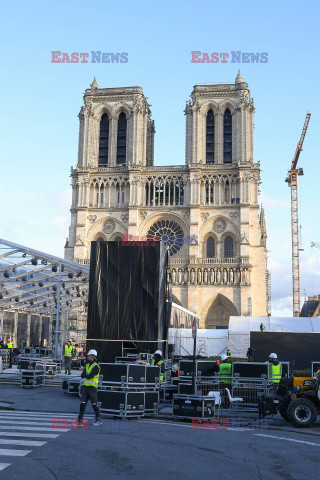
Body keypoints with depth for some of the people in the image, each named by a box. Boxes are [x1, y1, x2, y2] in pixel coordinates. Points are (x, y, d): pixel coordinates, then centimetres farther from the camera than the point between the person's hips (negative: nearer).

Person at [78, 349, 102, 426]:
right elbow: (82, 375, 5)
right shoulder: (87, 365, 13)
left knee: (94, 404, -1)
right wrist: (87, 374, -14)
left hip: (92, 387, -7)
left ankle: (99, 420, 9)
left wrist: (86, 375, -2)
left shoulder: (95, 366, -13)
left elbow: (90, 376, -21)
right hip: (86, 386, 7)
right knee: (83, 403, 3)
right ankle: (80, 419, 7)